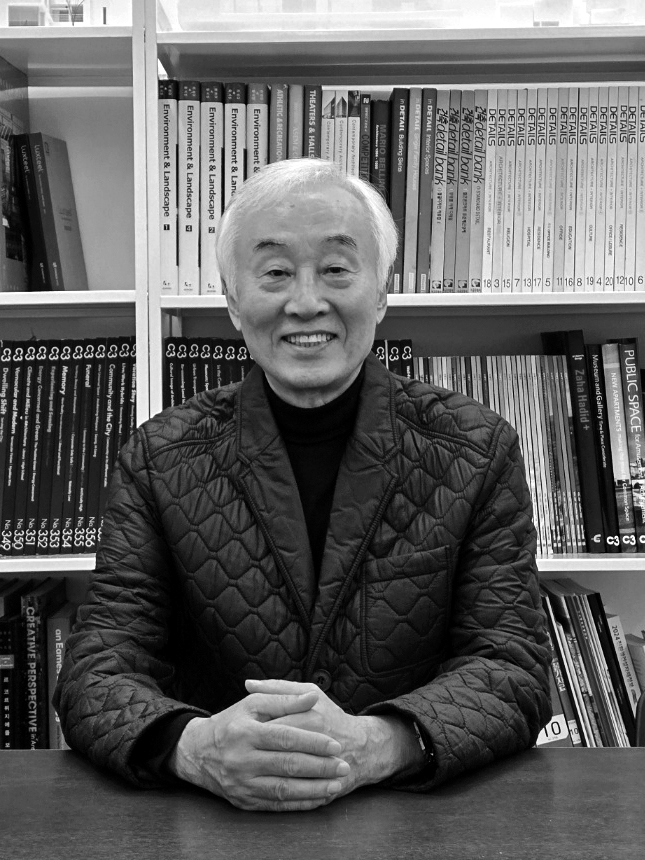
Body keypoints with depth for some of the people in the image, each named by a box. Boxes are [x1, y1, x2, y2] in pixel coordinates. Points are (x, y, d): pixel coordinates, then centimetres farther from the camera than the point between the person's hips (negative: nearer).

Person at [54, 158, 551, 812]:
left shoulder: (479, 452, -3)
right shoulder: (159, 459, -2)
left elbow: (514, 667, -8)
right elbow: (97, 671, -7)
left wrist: (376, 743, -27)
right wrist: (194, 745, -29)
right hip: (218, 829, 1)